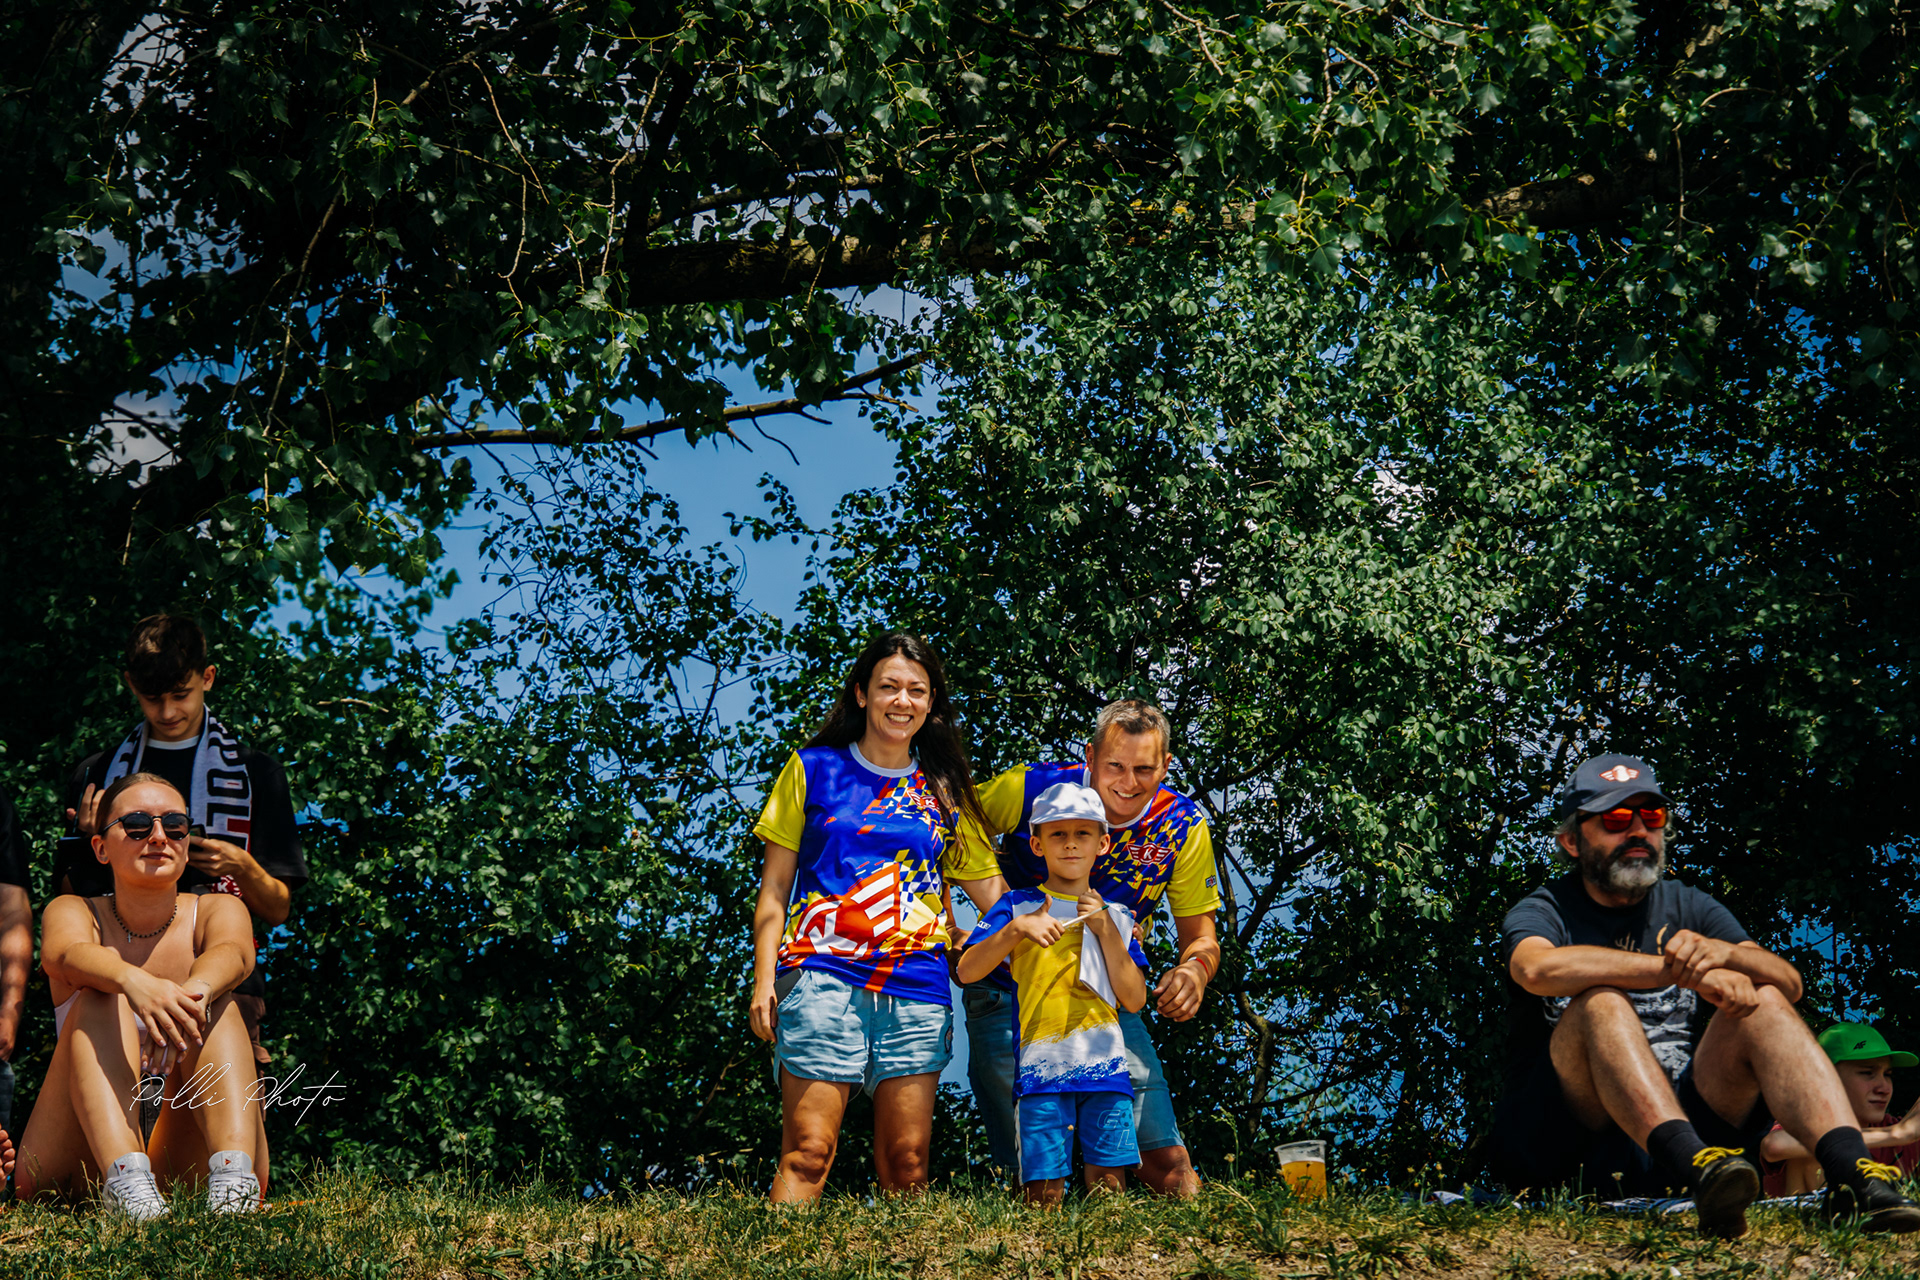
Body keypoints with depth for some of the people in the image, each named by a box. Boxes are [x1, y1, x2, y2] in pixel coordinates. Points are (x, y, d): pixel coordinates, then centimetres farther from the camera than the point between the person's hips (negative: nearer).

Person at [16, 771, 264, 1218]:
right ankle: (124, 1177, -45)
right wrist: (134, 981, -48)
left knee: (217, 1007, -19)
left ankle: (233, 1170, -43)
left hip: (185, 1164, 1)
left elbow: (233, 952, -20)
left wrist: (196, 990, -46)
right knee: (99, 1002, -21)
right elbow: (66, 954, -23)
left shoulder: (216, 910, 6)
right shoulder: (73, 912, 3)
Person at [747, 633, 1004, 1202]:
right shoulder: (814, 769, 10)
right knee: (808, 1150, -12)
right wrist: (764, 978, 0)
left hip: (916, 989, 3)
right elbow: (775, 886, 9)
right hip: (823, 978, -3)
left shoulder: (943, 791, 17)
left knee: (907, 1162, -1)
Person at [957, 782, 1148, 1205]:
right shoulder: (1019, 906, 9)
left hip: (1105, 1064, 2)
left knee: (1109, 1187, -4)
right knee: (1044, 1197, -7)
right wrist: (1017, 928, -15)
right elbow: (966, 971, -2)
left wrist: (1105, 929, -2)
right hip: (1041, 1067, -2)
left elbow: (1134, 1001, 6)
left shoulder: (1115, 917, 16)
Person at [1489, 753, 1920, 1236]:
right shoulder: (1545, 911, 3)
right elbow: (1537, 969, -25)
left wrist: (1724, 953, -22)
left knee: (1764, 1004, -14)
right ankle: (1700, 1173, -52)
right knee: (1601, 1003, -29)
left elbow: (1789, 983, 0)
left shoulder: (1688, 907, 16)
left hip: (1684, 1118, 4)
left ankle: (1854, 1174, -35)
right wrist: (1684, 970, -28)